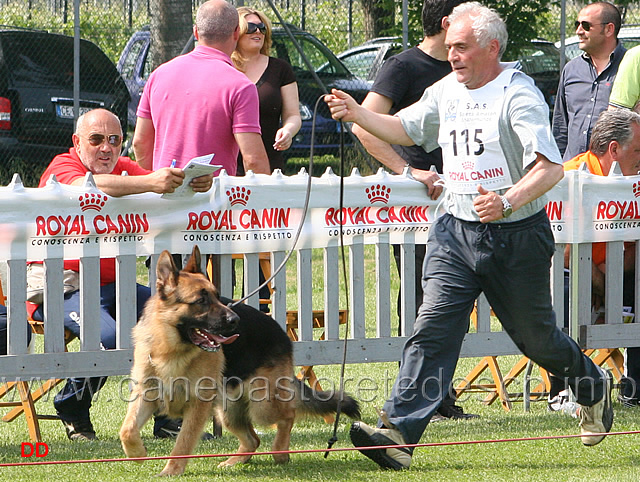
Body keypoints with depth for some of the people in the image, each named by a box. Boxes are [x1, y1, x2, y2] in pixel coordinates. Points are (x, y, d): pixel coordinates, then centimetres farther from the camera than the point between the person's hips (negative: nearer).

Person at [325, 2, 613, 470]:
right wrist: (356, 113, 5)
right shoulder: (445, 91, 7)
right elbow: (404, 128, 23)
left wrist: (508, 202, -40)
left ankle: (592, 385, 42)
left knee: (537, 336, 11)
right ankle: (398, 433, -20)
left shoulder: (518, 95, -15)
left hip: (516, 235, -5)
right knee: (433, 329, -10)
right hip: (456, 231, 5)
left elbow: (551, 167, -24)